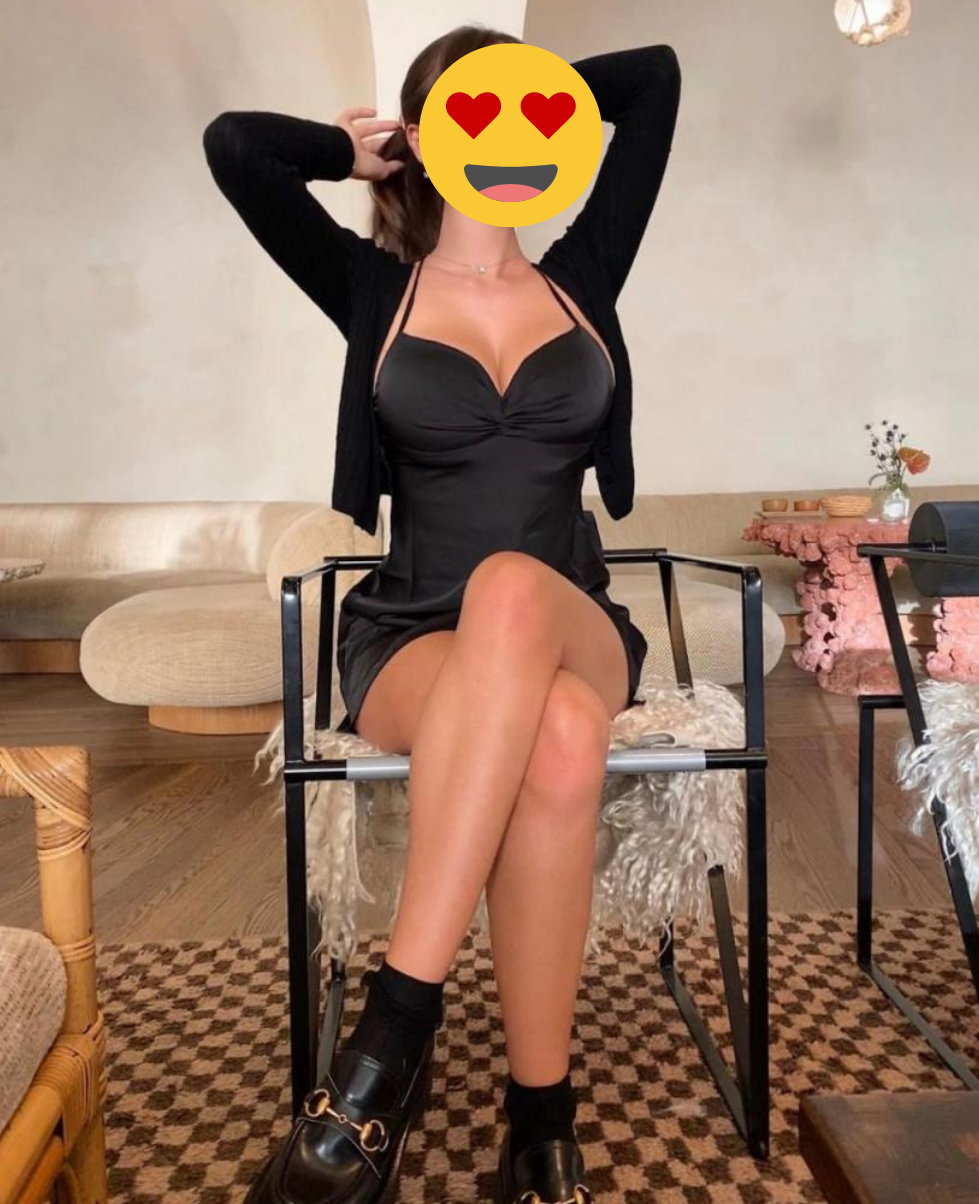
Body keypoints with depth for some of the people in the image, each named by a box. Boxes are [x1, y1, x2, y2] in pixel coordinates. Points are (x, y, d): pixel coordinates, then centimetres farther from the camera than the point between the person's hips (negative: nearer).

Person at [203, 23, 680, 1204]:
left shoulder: (584, 278, 14)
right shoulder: (373, 289, 9)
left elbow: (654, 75, 18)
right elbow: (233, 144, -1)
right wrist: (357, 150, 15)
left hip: (570, 626, 2)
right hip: (409, 643, -1)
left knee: (512, 591, -38)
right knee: (558, 746, -37)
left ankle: (397, 1018, -28)